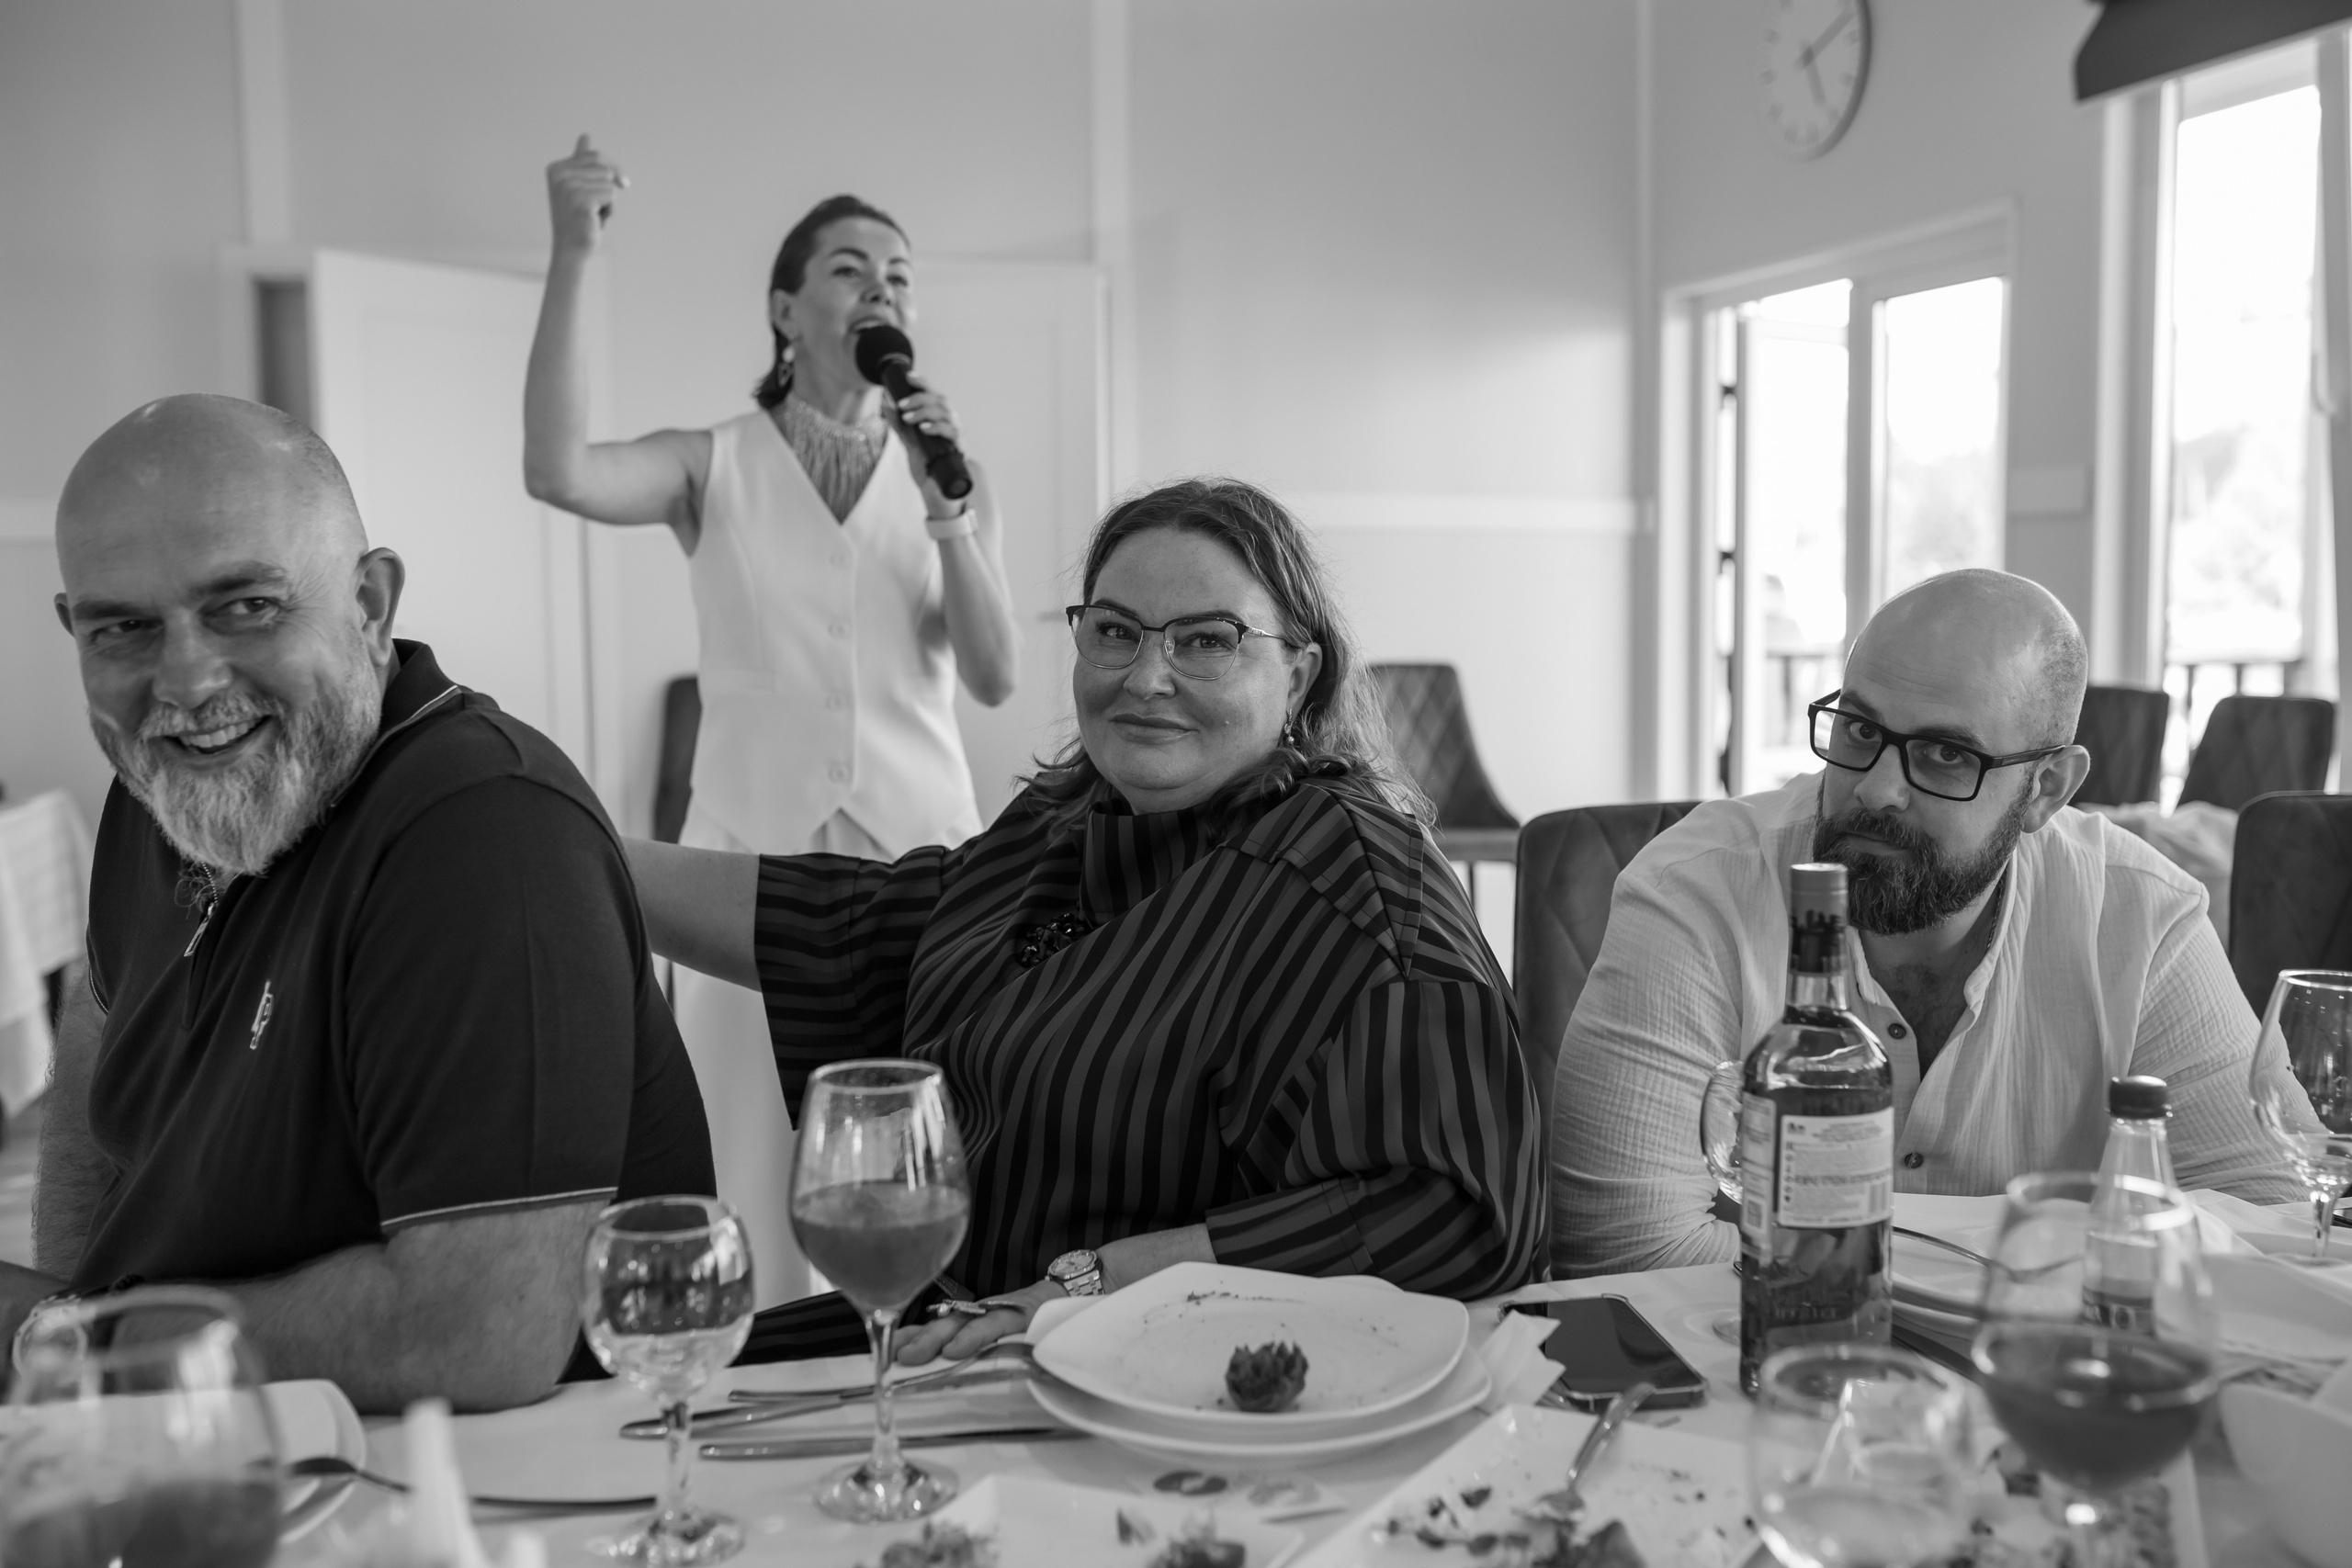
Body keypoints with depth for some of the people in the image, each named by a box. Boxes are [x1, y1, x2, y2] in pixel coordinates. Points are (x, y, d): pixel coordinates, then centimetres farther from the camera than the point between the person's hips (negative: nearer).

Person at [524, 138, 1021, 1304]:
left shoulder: (948, 471, 10)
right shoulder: (716, 468, 4)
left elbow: (995, 679, 1)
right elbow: (558, 473, -16)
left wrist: (946, 516, -12)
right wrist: (572, 259, -22)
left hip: (917, 844, 2)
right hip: (756, 844, -1)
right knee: (755, 1157, -1)